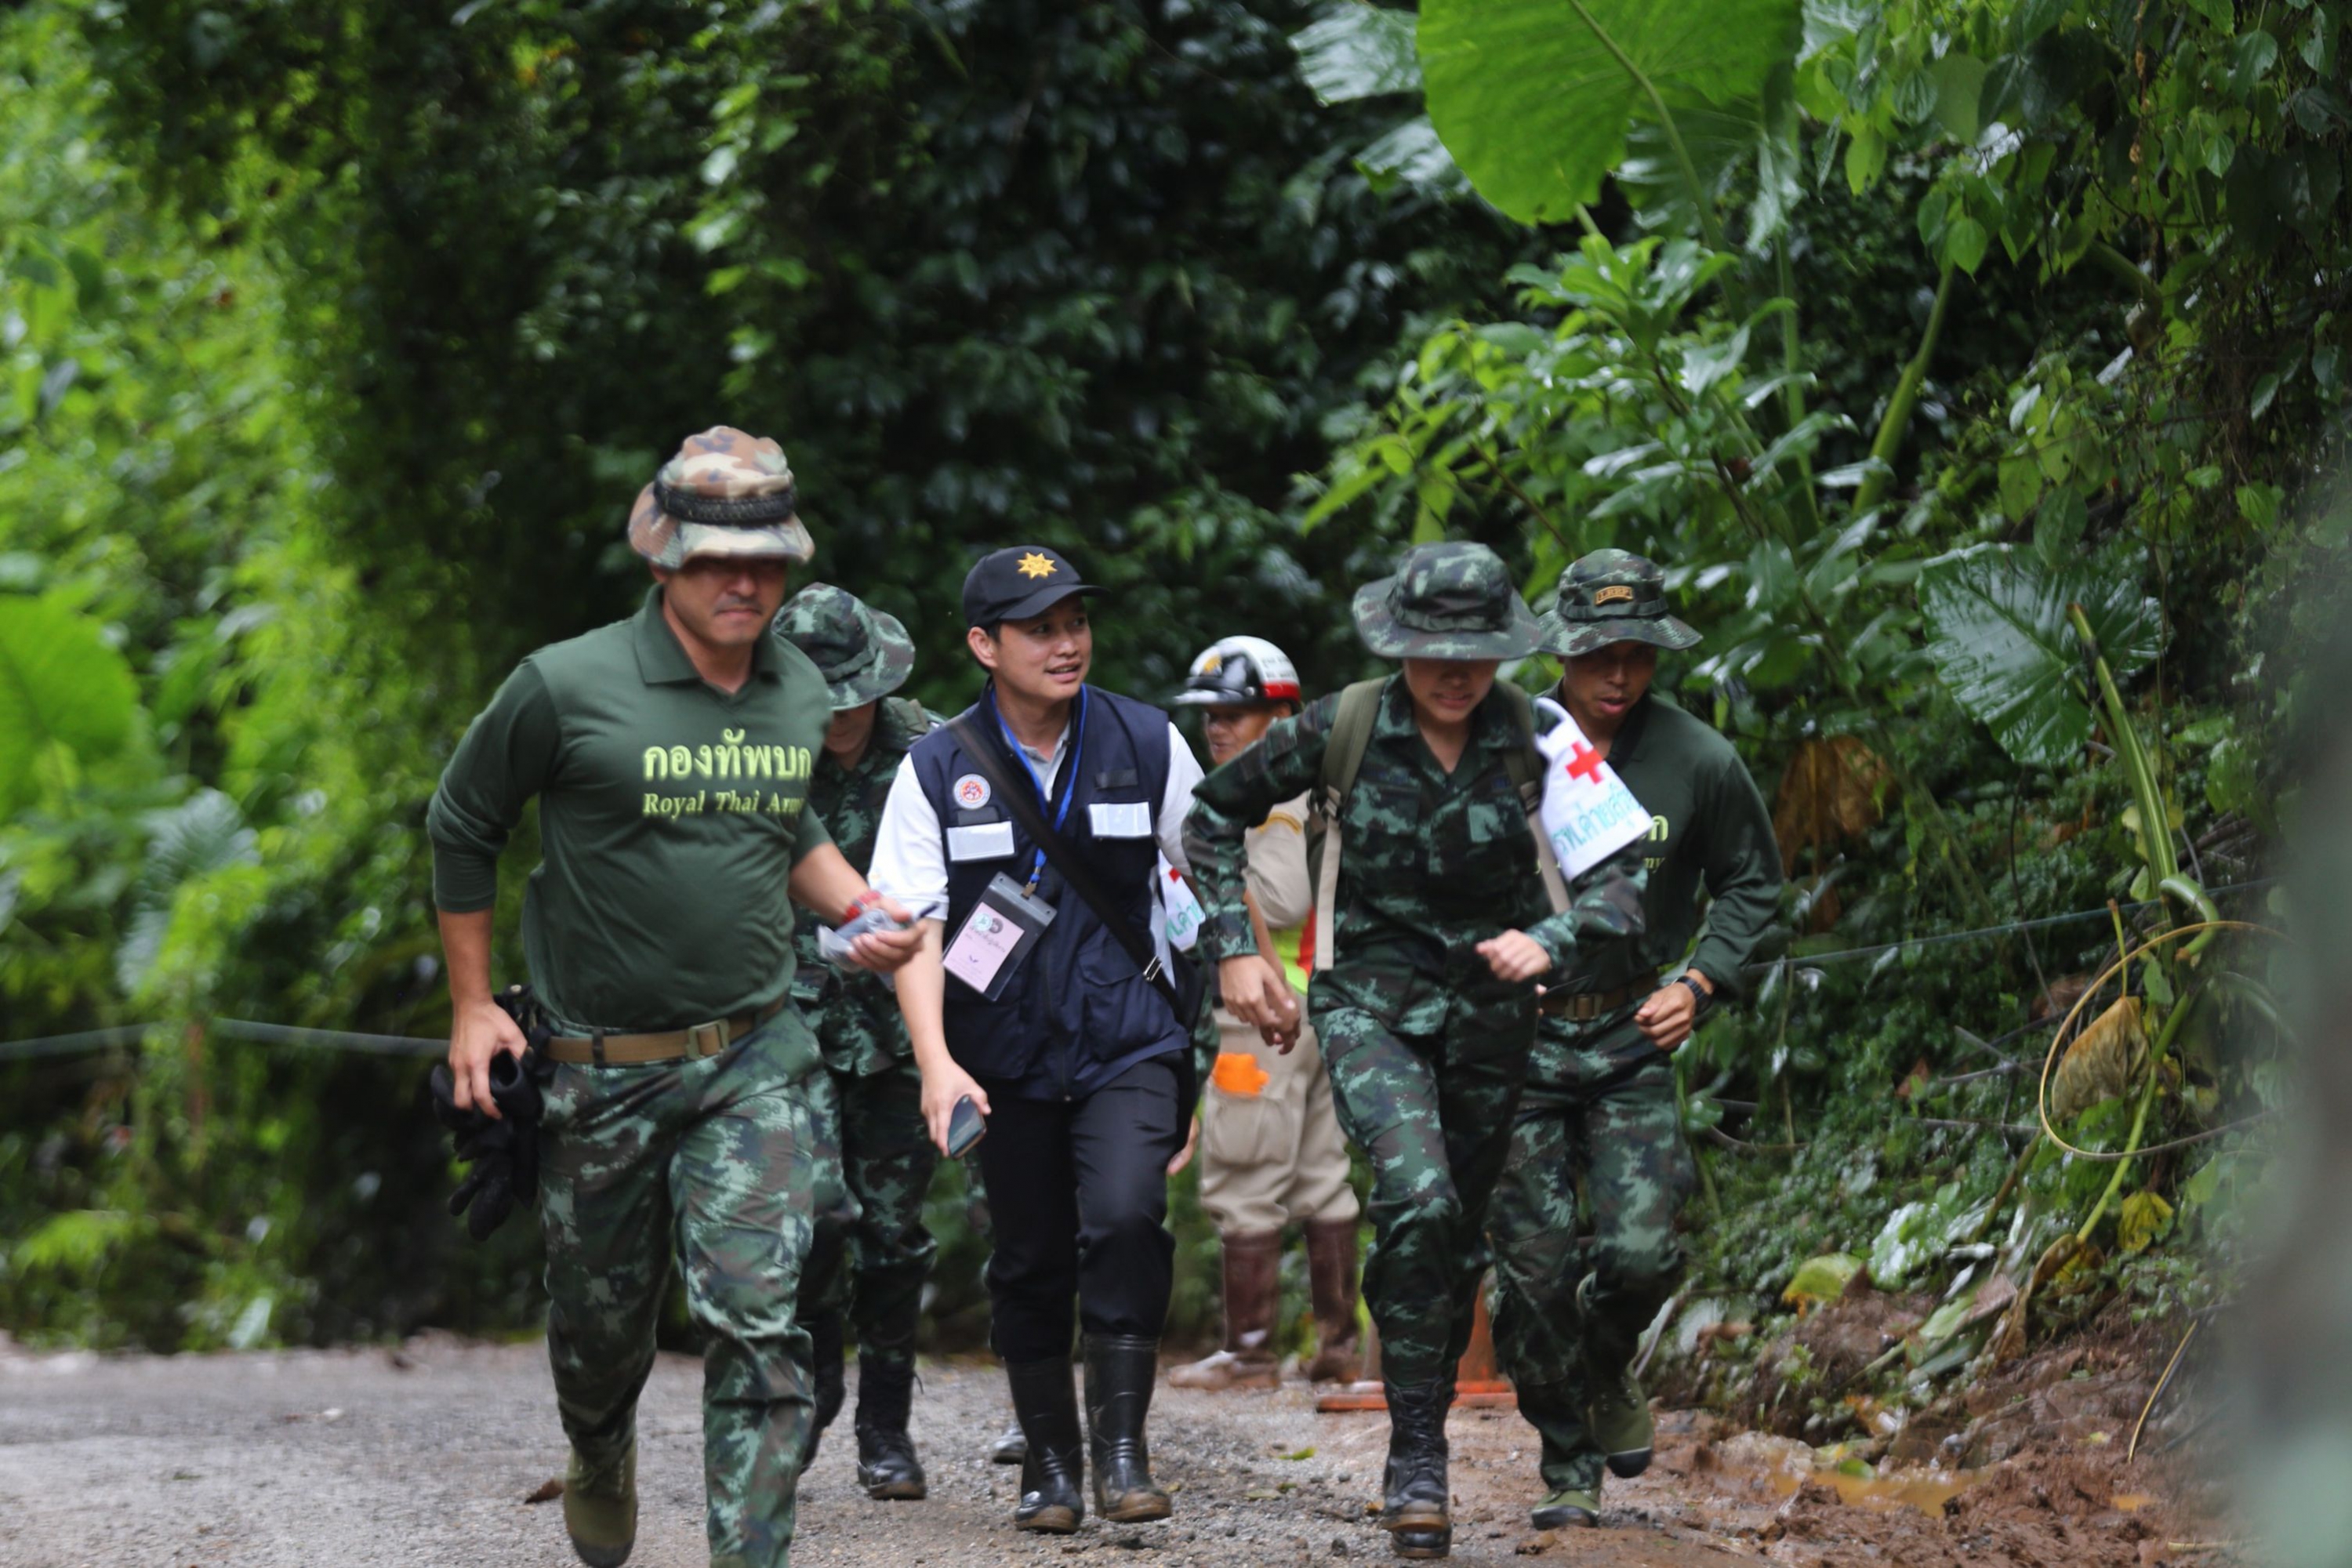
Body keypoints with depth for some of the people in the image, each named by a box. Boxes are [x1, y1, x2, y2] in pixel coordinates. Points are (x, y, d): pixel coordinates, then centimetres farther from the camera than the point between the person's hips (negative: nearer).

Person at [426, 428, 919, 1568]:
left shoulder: (799, 694, 4)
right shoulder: (566, 689, -11)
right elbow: (462, 828, 3)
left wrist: (858, 909, 6)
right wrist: (471, 1006, 4)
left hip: (753, 1059, 2)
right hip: (598, 1068, -2)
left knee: (757, 1320, -14)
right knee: (601, 1315, 15)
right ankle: (601, 1458, 48)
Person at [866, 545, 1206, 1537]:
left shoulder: (1146, 745, 0)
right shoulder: (938, 769, -3)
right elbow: (912, 923, -7)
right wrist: (936, 1062, -18)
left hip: (1129, 1042, -1)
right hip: (1007, 1056, 1)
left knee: (1125, 1221, -21)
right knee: (1029, 1260, 8)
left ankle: (1120, 1443, -10)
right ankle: (1048, 1460, 24)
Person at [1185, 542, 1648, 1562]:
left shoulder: (1535, 742, -10)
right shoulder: (1345, 729, -11)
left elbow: (1619, 885, -15)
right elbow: (1215, 810, 3)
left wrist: (1550, 942, -35)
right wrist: (1233, 946, -4)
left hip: (1489, 1009, 2)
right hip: (1371, 999, -2)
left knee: (1458, 1239, 12)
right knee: (1418, 1201, -25)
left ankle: (1421, 1445, 32)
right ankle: (1417, 1460, -18)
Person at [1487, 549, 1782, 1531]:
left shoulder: (1697, 762, -2)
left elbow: (1753, 885, 12)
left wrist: (1699, 983, -2)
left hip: (1633, 1042, 0)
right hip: (1517, 1038, 0)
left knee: (1639, 1251, -12)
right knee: (1533, 1269, -4)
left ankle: (1606, 1373, 23)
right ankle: (1568, 1469, 12)